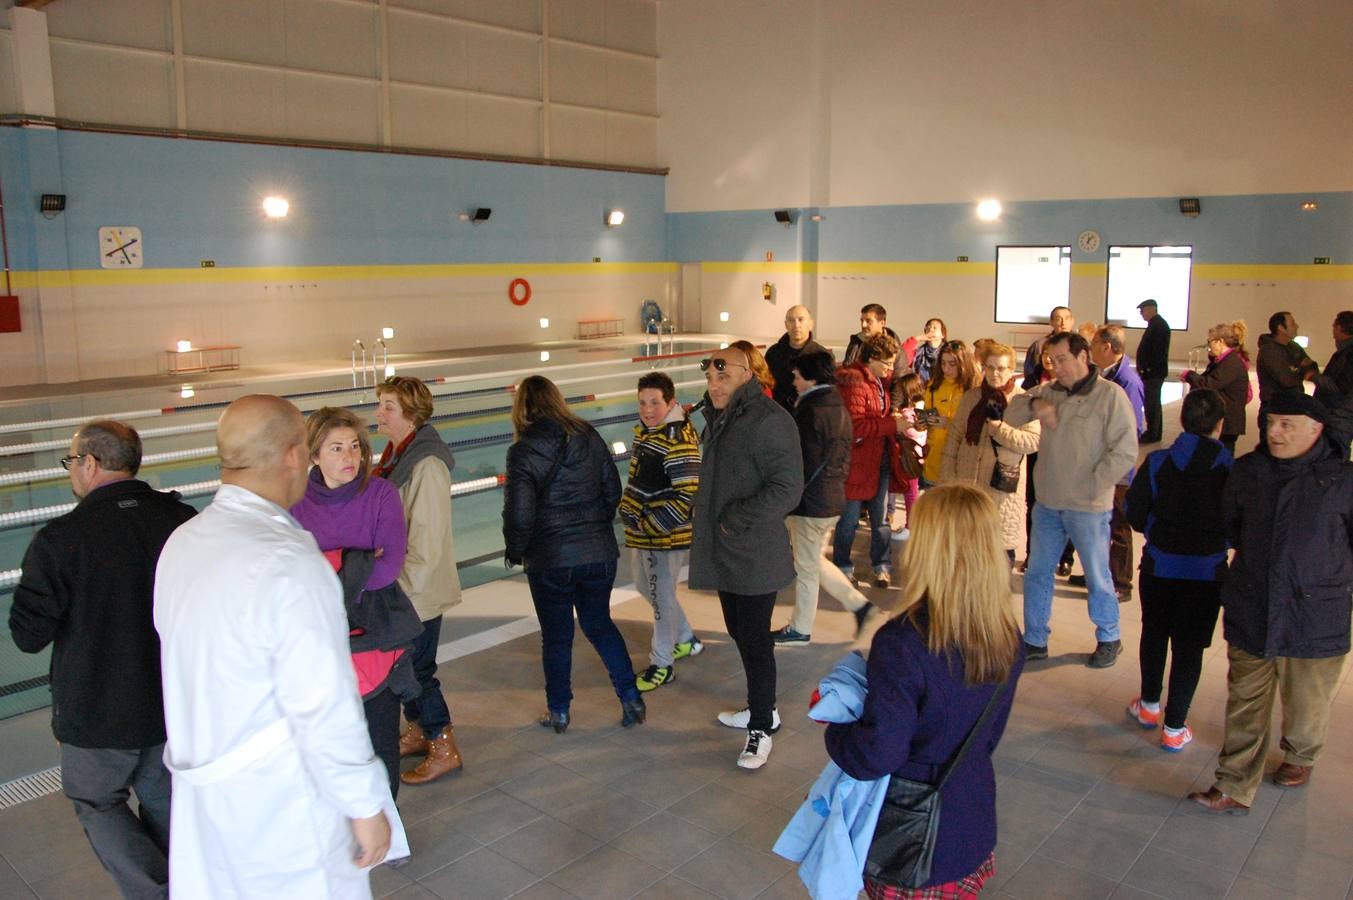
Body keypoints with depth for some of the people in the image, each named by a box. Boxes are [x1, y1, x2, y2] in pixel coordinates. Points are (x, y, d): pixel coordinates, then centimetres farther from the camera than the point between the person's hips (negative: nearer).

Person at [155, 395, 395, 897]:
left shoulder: (180, 544, 0)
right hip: (282, 807, -8)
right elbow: (325, 709, -25)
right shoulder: (288, 564, -26)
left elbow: (193, 664, 8)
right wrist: (366, 806, -14)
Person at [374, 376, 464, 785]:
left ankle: (445, 750, 18)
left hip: (419, 590, -9)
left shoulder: (426, 465, -23)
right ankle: (416, 731, 38)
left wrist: (405, 585, -19)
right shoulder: (395, 454, 6)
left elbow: (427, 539, -24)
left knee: (418, 667, 2)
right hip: (398, 587, 9)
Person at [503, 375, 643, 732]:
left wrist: (515, 551, 2)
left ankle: (559, 712, 23)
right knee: (600, 624, 20)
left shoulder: (523, 452, -14)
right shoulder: (590, 438, 0)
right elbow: (613, 491, 6)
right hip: (599, 553, 4)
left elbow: (519, 514, -16)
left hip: (549, 561, -4)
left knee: (556, 636, 12)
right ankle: (631, 699, 17)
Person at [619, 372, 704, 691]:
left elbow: (687, 496, -25)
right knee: (645, 585, 22)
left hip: (667, 534, -10)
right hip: (641, 530, 10)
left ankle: (662, 665, 18)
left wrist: (649, 526, -22)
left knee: (661, 596, 2)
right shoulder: (644, 431, 7)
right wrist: (627, 508, 9)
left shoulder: (679, 440, -22)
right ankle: (686, 639, 41)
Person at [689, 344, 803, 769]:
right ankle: (763, 709, 37)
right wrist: (712, 529, 11)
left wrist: (734, 521, -20)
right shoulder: (721, 418, 11)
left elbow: (786, 490, -24)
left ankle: (761, 728, 16)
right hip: (725, 553, 10)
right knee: (740, 633, 20)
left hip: (754, 557, -10)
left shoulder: (768, 421, -19)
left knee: (755, 640, 1)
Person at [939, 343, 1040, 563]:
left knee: (1002, 546, 5)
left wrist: (999, 428, -19)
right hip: (966, 484, 4)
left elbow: (1034, 441, -11)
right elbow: (954, 438, 7)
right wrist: (947, 477, 2)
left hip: (1002, 488, -3)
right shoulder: (971, 397, 7)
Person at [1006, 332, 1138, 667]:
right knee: (1037, 574, 13)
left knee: (1097, 577, 10)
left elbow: (1125, 451, -15)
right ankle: (1034, 640, 27)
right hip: (1048, 503, 6)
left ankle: (1109, 640, 30)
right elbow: (1011, 414, 6)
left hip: (1088, 508, -5)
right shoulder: (1051, 391, 5)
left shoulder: (1110, 395, -12)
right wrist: (1034, 404, -14)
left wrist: (1092, 486, -17)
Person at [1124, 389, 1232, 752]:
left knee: (1154, 634, 21)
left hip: (1158, 567, 2)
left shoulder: (1157, 462, -11)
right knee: (1190, 647, 8)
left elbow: (1135, 514, -4)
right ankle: (1174, 728, 14)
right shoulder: (1232, 470, -15)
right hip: (1207, 571, -1)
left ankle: (1149, 705, 37)